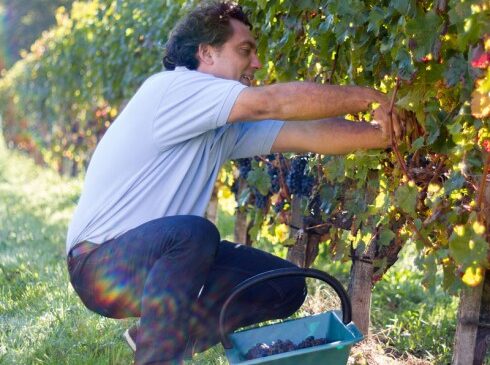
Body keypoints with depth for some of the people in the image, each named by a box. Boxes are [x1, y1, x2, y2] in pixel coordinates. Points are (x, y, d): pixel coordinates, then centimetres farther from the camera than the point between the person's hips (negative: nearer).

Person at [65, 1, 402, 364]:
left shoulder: (229, 124, 7)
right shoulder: (170, 88, -17)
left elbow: (307, 133, 0)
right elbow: (270, 102, -25)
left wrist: (383, 134, -10)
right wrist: (363, 97, -19)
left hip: (166, 253, 9)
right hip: (100, 263, -8)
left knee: (286, 287, 3)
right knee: (193, 231, -37)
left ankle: (155, 335, 9)